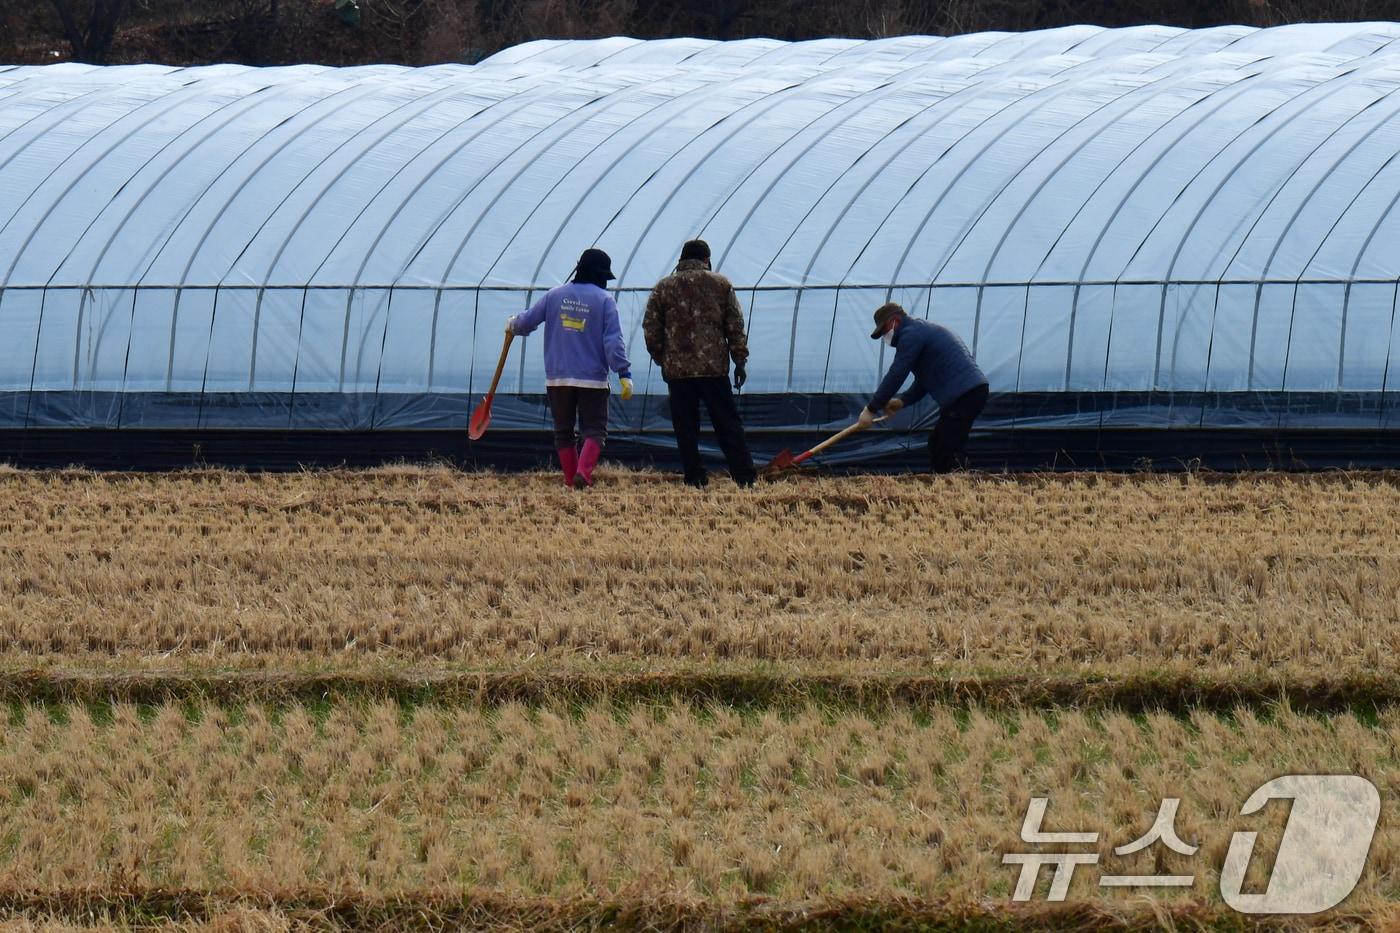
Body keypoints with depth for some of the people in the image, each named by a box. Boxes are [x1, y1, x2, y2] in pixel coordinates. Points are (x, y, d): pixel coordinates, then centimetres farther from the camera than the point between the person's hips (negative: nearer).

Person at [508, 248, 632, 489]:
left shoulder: (554, 295, 5)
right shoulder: (604, 300, -4)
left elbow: (527, 321, 11)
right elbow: (614, 341, -11)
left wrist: (512, 326, 34)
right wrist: (624, 373, -13)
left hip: (557, 378, 3)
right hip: (592, 379, -3)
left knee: (564, 431, 14)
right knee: (594, 430, 0)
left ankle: (571, 479, 11)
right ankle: (583, 472, -22)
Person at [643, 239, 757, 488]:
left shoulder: (664, 287, 5)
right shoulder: (720, 284, 5)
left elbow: (651, 329, 5)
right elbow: (735, 326, 3)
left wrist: (661, 360, 15)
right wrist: (740, 361, 7)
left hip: (677, 368, 0)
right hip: (714, 366, 0)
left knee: (685, 428, 4)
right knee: (727, 424, 3)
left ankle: (694, 479, 2)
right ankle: (744, 476, -3)